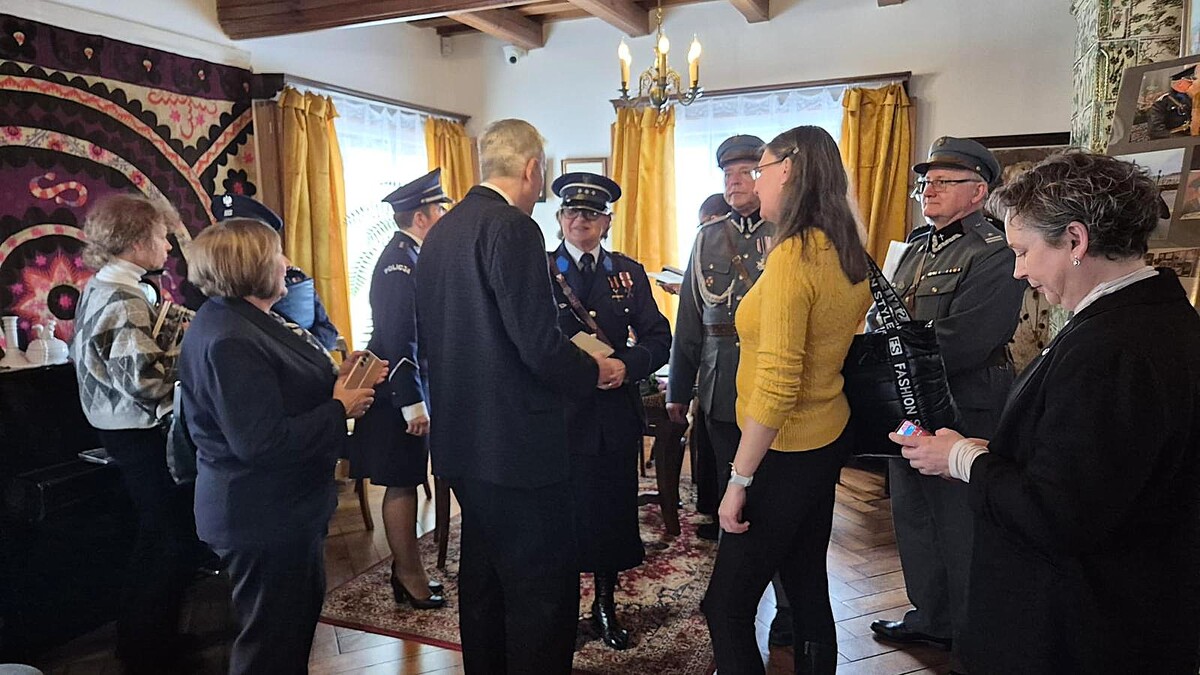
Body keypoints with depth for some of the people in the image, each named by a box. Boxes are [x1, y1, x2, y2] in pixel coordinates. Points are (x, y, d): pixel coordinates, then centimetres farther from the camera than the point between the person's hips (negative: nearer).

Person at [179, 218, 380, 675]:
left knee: (302, 615, 26)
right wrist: (340, 408, -21)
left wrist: (336, 377, 2)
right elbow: (262, 442, -30)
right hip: (265, 519, -10)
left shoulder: (245, 319, 6)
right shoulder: (229, 342, -26)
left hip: (285, 508, 10)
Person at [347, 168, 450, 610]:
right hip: (401, 392, -10)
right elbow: (396, 340, -23)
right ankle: (410, 579, 14)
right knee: (401, 484, 2)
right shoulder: (400, 262, -18)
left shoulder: (408, 255, 12)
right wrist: (412, 404, -24)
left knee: (406, 482, 16)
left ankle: (407, 569, 29)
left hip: (409, 388, 10)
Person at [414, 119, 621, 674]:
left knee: (483, 573, 21)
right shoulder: (513, 229, -16)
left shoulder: (440, 232, 10)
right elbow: (540, 344, -22)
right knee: (543, 588, 3)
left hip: (463, 438, 10)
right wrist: (595, 372, -5)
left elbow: (427, 340, 15)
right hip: (517, 441, -9)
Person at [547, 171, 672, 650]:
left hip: (616, 415, 3)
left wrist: (624, 365, -16)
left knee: (613, 514, 12)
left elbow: (658, 340, 3)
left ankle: (606, 606, 33)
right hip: (557, 413, -2)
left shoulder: (629, 273, 9)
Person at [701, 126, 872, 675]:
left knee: (726, 606, 1)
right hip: (827, 438, 9)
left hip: (786, 454, -9)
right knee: (809, 589, 21)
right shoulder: (850, 256, 6)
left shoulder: (792, 256, -21)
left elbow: (777, 385, -25)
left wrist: (740, 479, -20)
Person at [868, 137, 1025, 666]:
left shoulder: (995, 254, -15)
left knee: (958, 528, 5)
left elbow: (958, 342, -24)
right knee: (911, 514, 18)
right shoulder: (917, 246, 13)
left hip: (961, 413, -8)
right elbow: (882, 316, 13)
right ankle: (930, 617, 37)